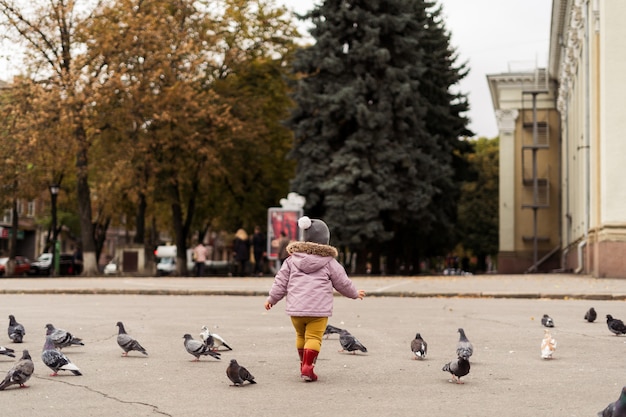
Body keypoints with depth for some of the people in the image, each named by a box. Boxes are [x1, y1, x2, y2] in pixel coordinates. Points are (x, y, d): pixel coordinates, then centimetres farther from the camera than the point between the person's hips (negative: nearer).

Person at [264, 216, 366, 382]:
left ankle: (304, 363, 30)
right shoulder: (329, 262, 3)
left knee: (301, 335, 21)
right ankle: (307, 366, -17)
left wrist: (272, 298, 22)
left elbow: (281, 281, 10)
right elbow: (342, 282, 10)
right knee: (314, 337, -5)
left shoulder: (292, 260, 10)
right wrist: (355, 293, 28)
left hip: (296, 308, 4)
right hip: (319, 308, -4)